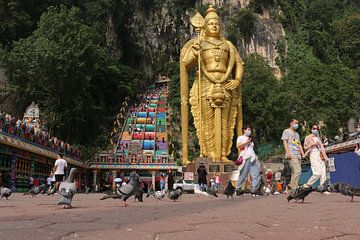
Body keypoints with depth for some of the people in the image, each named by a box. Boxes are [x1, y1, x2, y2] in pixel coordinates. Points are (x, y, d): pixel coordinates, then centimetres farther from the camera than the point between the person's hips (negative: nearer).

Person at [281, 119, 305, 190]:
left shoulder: (297, 134, 29)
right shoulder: (286, 131, 6)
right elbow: (285, 142, -4)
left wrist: (302, 153, 13)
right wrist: (287, 152, -15)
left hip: (298, 155, 8)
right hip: (291, 155, -8)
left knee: (294, 172, 3)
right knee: (297, 171, -18)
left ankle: (291, 186, 8)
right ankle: (294, 188, -17)